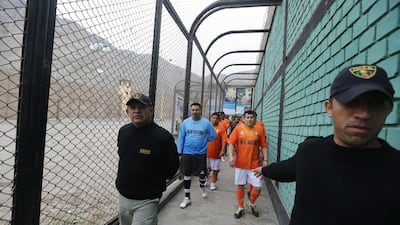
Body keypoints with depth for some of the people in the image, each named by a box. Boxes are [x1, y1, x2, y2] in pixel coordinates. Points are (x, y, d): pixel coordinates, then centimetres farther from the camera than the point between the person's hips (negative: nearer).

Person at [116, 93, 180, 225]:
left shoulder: (163, 136, -21)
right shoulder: (123, 131, -2)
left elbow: (172, 167, -9)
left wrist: (154, 182, 1)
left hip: (147, 201, -6)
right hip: (123, 196, 6)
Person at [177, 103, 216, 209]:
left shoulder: (206, 123, -8)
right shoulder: (185, 122, -3)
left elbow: (213, 136, 3)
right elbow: (181, 138, 1)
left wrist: (202, 140, 3)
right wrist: (179, 153, 0)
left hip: (201, 153, -1)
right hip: (187, 153, 1)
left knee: (202, 173, 13)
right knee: (186, 175, 8)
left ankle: (202, 187, 47)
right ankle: (187, 198, 24)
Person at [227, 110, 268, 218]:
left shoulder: (259, 129, 0)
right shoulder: (238, 128, -3)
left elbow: (263, 146, 5)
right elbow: (231, 143, -6)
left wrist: (265, 159, 1)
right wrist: (231, 156, -17)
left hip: (255, 164, 1)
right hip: (240, 163, 0)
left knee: (257, 187, 2)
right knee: (240, 186, 10)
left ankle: (251, 203, 33)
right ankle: (240, 208, 30)